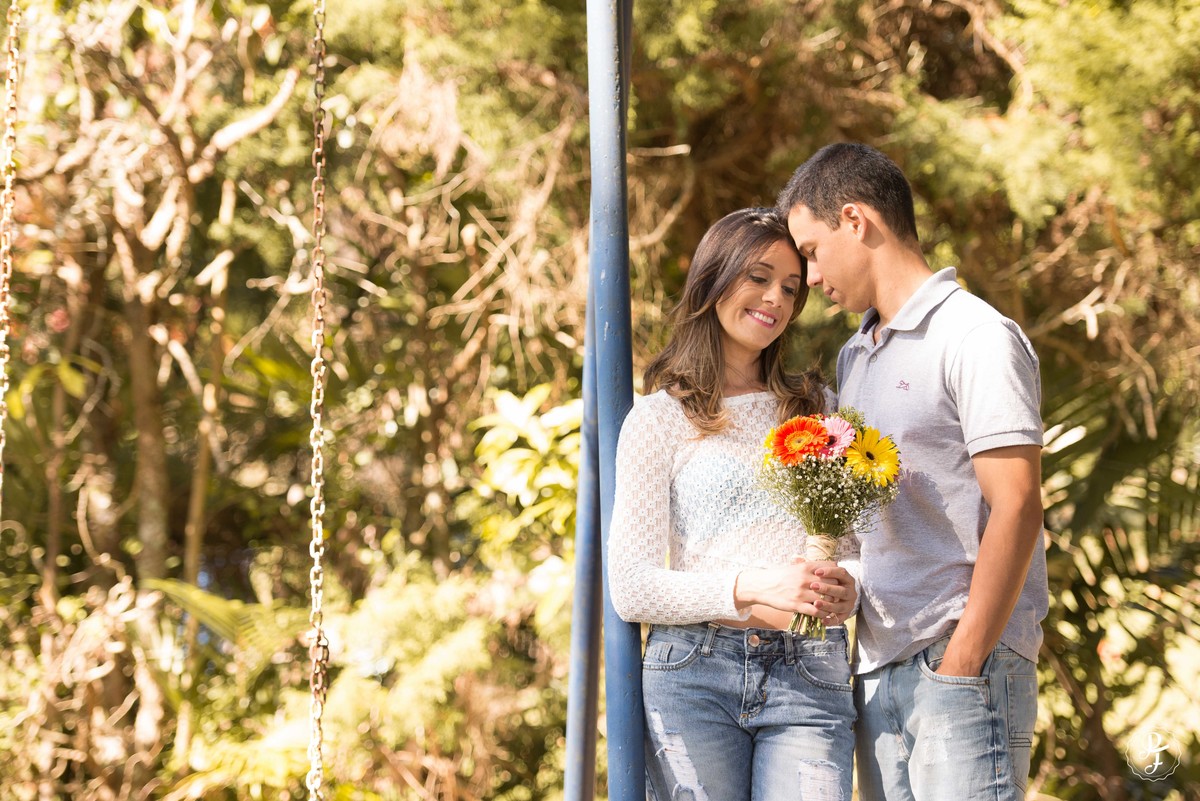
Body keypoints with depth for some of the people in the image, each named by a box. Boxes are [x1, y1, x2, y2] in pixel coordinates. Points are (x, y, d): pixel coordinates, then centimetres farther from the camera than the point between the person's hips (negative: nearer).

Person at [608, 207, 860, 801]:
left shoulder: (818, 409, 19)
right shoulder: (660, 418, 7)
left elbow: (857, 544, 17)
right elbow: (631, 589, -1)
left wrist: (846, 589, -7)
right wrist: (750, 587, -15)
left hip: (808, 684, 2)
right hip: (693, 679, -2)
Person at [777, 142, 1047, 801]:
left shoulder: (976, 337, -6)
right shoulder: (855, 356, 21)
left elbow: (1017, 508, -13)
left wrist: (958, 664, -16)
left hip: (968, 661, -8)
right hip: (878, 670, 8)